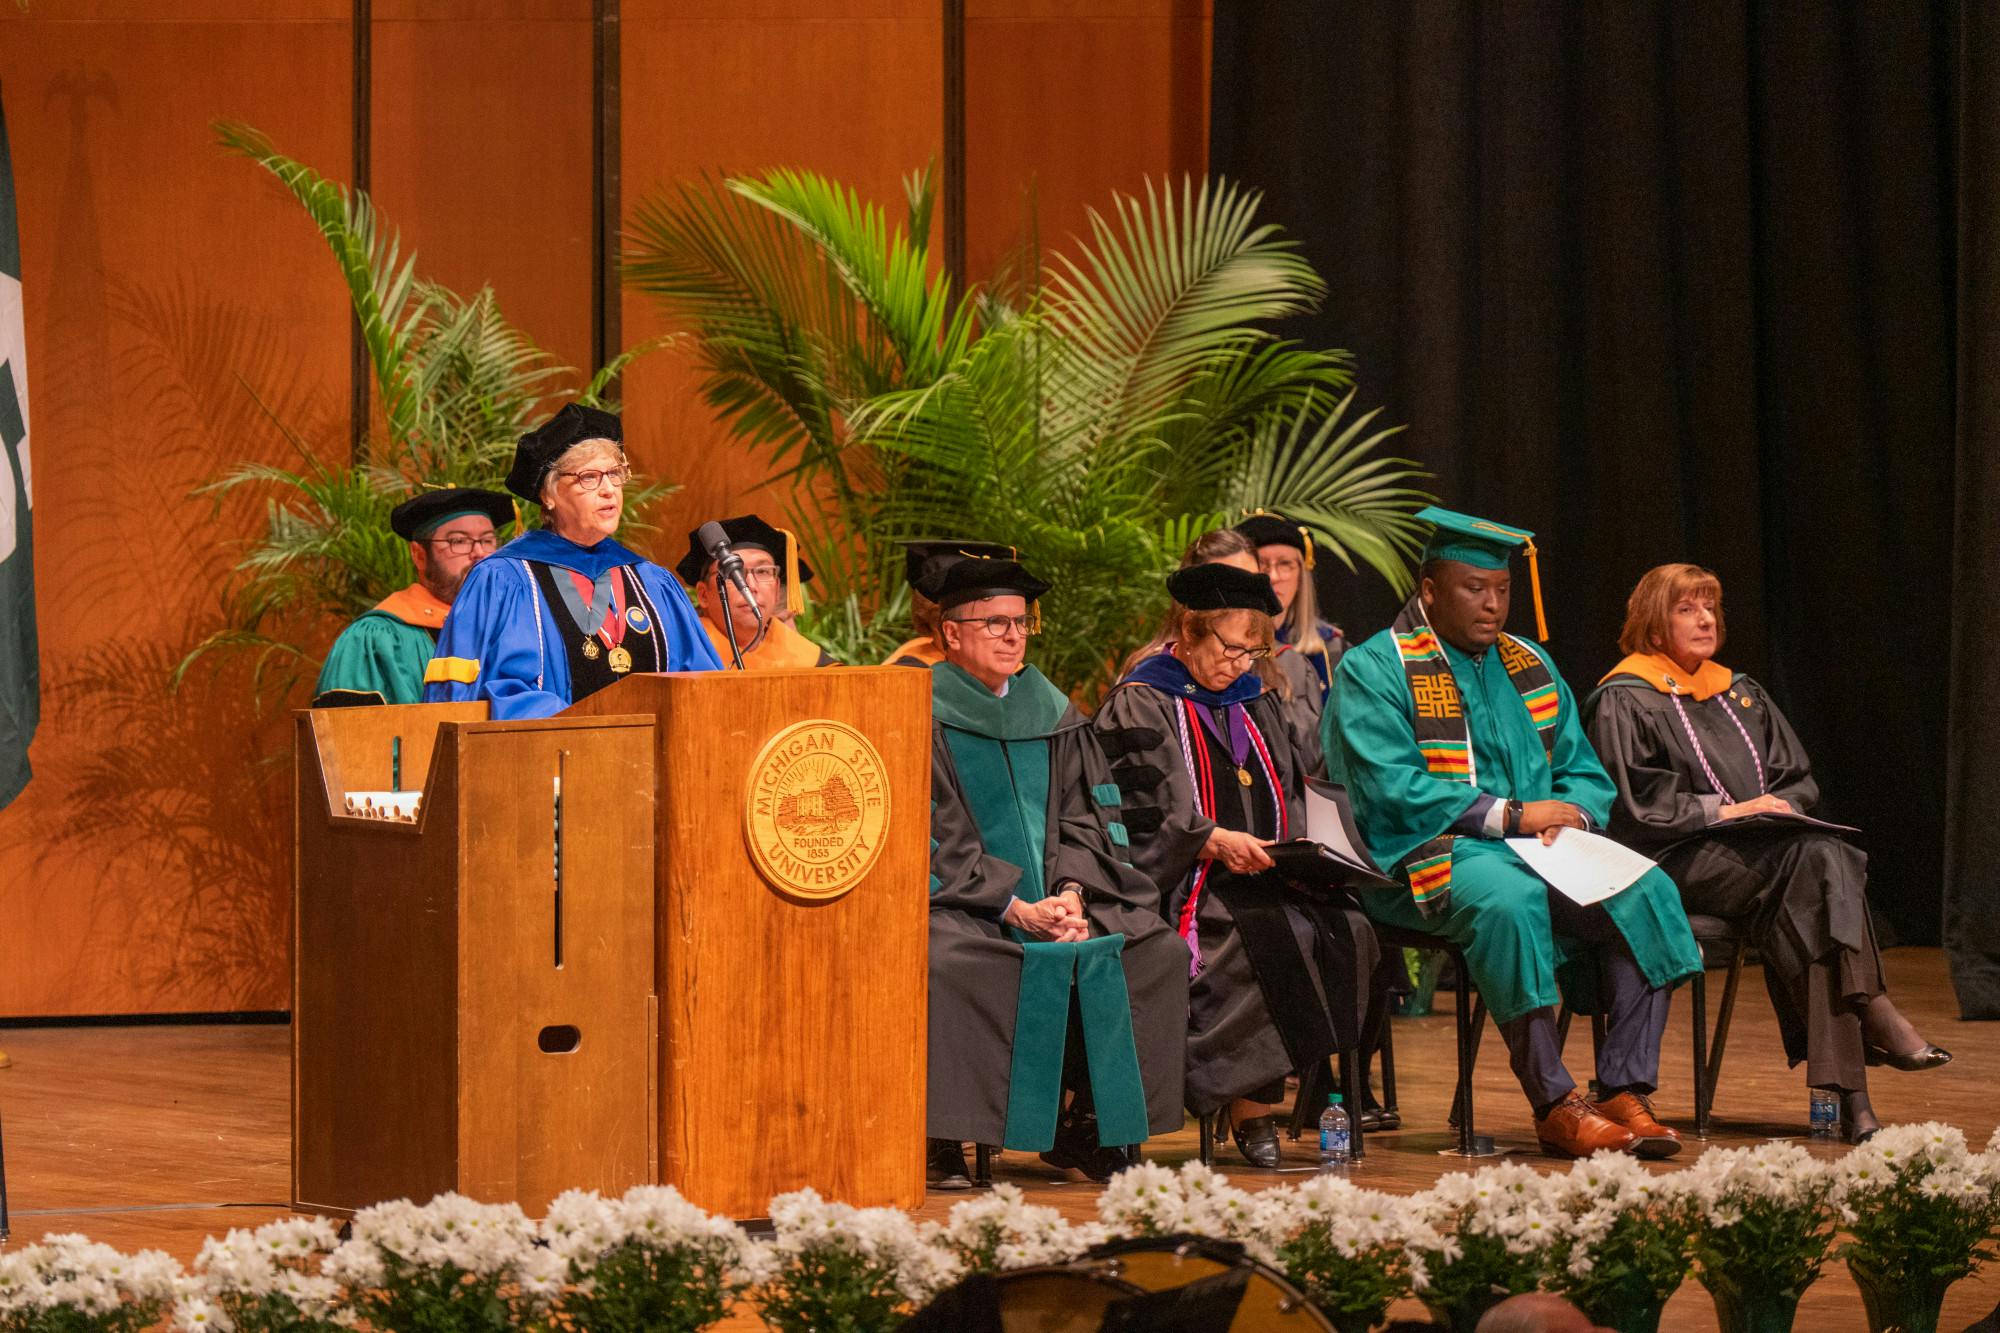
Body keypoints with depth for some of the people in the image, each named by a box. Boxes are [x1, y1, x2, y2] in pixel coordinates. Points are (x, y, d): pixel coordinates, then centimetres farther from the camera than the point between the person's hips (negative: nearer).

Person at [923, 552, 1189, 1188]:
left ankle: (1084, 1125, -7)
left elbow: (1084, 818, 11)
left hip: (1050, 897, 5)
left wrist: (1071, 893, -10)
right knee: (944, 960, -37)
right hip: (960, 903, -5)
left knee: (1158, 949, -14)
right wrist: (1015, 909, -19)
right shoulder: (925, 717, -2)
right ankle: (944, 1142, -26)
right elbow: (932, 839, -9)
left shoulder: (1053, 714, 15)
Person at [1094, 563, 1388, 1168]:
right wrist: (1213, 841, -23)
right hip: (1184, 888, -7)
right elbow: (1139, 814, -9)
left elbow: (1289, 799, 24)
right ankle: (1249, 1110, -29)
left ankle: (1255, 1100, -23)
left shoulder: (1256, 703, 23)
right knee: (1274, 936, -35)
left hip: (1264, 876, 7)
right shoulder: (1139, 706, 1)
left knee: (1346, 929, -23)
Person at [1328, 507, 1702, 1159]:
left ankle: (1627, 1092, -26)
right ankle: (1554, 1106, -35)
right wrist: (1512, 815, -17)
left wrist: (1570, 814, -8)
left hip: (1542, 849, 6)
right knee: (1511, 900, -39)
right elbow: (1393, 788, -13)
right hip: (1431, 858, -6)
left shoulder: (1531, 667, 20)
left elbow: (1585, 773, 17)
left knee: (1644, 893, -23)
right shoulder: (1374, 671, 0)